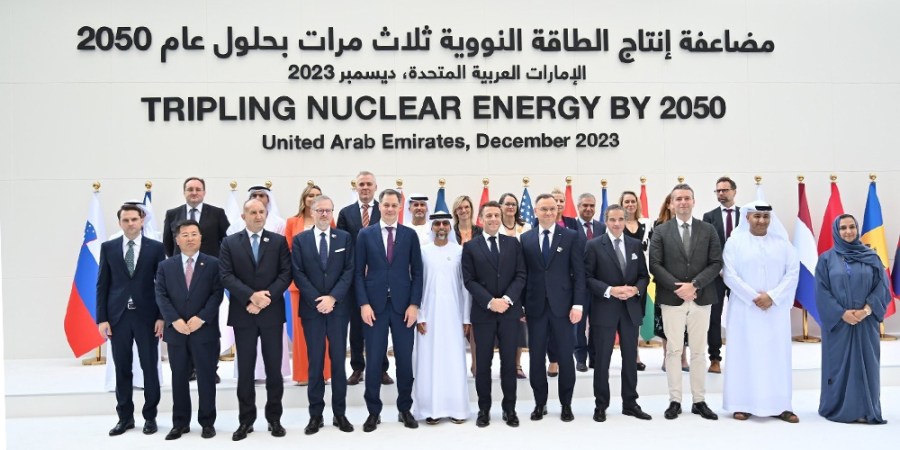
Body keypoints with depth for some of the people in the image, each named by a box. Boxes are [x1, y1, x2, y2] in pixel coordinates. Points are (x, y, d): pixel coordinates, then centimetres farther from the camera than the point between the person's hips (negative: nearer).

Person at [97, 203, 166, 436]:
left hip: (147, 316, -1)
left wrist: (161, 316, -5)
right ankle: (125, 417, 18)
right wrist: (102, 318, -2)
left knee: (150, 368, 5)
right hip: (118, 316, 1)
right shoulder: (108, 247, 6)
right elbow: (102, 285, 5)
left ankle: (150, 416, 17)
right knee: (122, 368, 7)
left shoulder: (156, 247, 1)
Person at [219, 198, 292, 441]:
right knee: (245, 370, 6)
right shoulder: (230, 242, 4)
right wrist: (251, 296, -17)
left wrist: (266, 297, -15)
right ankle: (246, 420, 15)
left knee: (274, 368, 6)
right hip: (243, 314, 0)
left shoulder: (279, 241, 5)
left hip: (272, 313, 0)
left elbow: (286, 273, -2)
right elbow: (226, 276, -5)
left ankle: (274, 418, 17)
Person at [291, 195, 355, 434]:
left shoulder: (344, 237, 6)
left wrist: (333, 297, -13)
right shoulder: (300, 239, 5)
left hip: (338, 307, 0)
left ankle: (340, 413, 13)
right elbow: (298, 274, -2)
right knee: (315, 362, 3)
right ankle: (315, 414, 11)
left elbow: (349, 270, -2)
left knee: (338, 361, 4)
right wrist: (316, 300, -12)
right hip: (312, 307, 0)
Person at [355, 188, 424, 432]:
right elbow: (358, 272, 2)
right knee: (374, 360, 2)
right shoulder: (365, 234, 4)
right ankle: (373, 411, 15)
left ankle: (405, 409, 20)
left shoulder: (410, 235, 5)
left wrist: (414, 304, -4)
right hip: (374, 305, -1)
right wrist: (363, 304, -7)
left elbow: (417, 272, 4)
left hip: (402, 305, 1)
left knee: (404, 359, 5)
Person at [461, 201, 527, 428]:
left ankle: (509, 408, 16)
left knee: (509, 361, 6)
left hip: (509, 310, 1)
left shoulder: (513, 243, 7)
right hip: (483, 312, -1)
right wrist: (490, 302, -14)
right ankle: (484, 409, 15)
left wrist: (507, 299, -12)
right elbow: (469, 280, -3)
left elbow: (520, 275, 2)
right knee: (483, 362, 4)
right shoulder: (470, 246, 2)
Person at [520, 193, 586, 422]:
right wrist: (521, 305, 2)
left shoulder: (571, 236, 1)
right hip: (535, 306, 2)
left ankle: (566, 404, 18)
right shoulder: (525, 238, 7)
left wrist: (578, 304, -9)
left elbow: (579, 273, -2)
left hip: (563, 305, -1)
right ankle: (540, 403, 20)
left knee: (565, 356, 4)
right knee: (536, 357, 7)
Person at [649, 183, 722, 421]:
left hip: (701, 299, 1)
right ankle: (675, 401, 10)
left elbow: (716, 263, 0)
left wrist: (694, 285, -13)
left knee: (698, 351, 8)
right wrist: (677, 287, -14)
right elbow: (655, 264, -4)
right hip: (672, 299, -1)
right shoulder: (661, 231, 2)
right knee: (674, 351, 3)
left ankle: (699, 401, 15)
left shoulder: (708, 230, 5)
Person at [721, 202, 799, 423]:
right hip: (745, 309, -2)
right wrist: (754, 297, -14)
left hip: (776, 310, 2)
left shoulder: (782, 243, 7)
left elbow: (793, 272, 0)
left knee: (777, 355, 4)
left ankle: (779, 405, 10)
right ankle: (743, 404, 6)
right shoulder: (735, 242, 1)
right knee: (744, 354, 0)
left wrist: (772, 296, -12)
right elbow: (729, 274, -6)